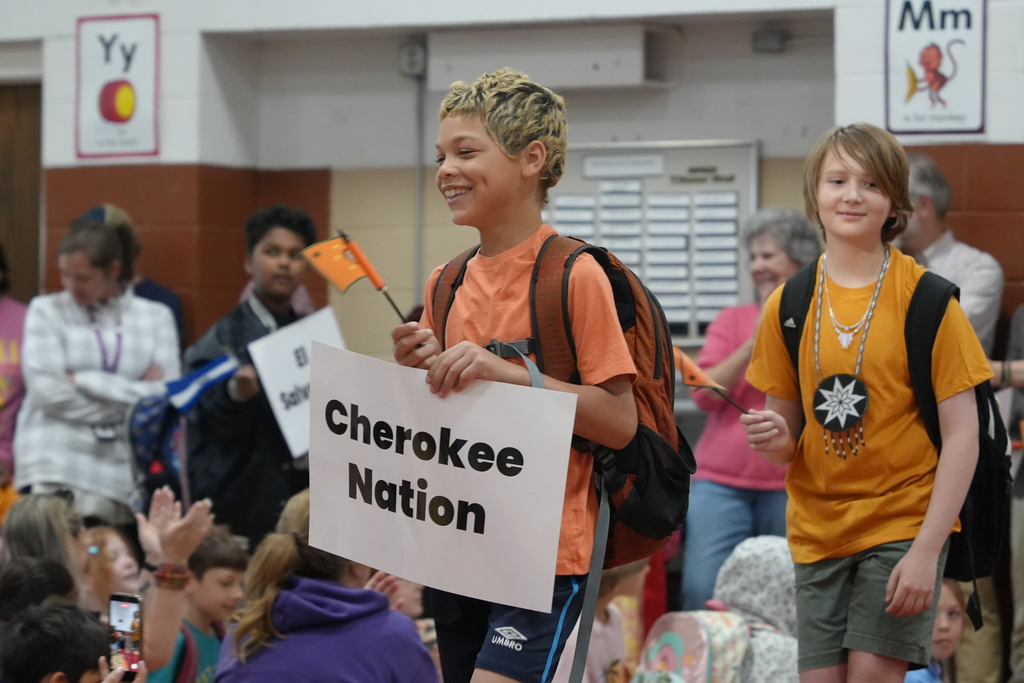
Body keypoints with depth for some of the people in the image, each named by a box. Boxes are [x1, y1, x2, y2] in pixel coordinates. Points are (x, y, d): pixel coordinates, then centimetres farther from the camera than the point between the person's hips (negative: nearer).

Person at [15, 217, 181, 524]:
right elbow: (47, 391, -5)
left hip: (125, 471, 2)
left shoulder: (155, 317, 9)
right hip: (60, 464, -2)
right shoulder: (47, 311, 6)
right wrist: (131, 398, -3)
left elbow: (166, 395, -2)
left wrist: (84, 380, -5)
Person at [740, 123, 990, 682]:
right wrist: (776, 438, -12)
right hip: (818, 528, 4)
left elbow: (962, 434, -8)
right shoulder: (787, 305, 5)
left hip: (902, 523, -4)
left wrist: (926, 551, -14)